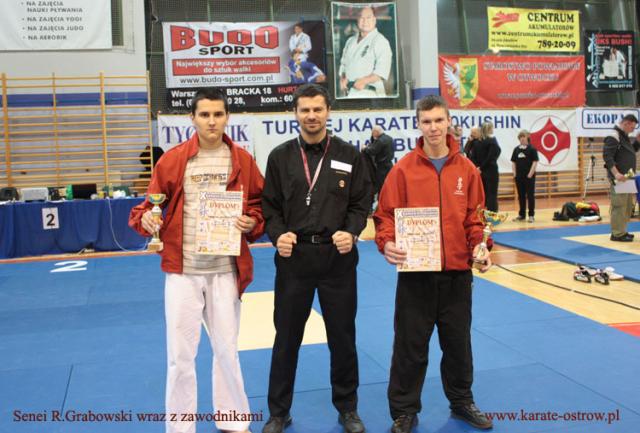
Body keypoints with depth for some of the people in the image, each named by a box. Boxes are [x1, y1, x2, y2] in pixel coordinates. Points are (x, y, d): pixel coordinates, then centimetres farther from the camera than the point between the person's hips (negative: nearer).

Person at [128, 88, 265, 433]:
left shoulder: (242, 160, 0)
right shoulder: (172, 160, -2)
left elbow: (260, 205, 8)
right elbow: (151, 203, 3)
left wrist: (252, 223, -12)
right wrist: (145, 218, -18)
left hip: (225, 271, 1)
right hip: (182, 271, -1)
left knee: (227, 350, 15)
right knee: (180, 355, 7)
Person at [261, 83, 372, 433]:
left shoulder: (349, 155, 4)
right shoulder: (280, 156, 4)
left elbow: (361, 203, 3)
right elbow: (270, 206, 4)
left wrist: (352, 233, -15)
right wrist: (277, 235, -14)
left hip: (338, 257, 0)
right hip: (293, 257, 0)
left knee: (342, 337, 11)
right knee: (286, 339, 10)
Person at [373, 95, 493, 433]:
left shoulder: (466, 169, 3)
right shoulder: (403, 169, -5)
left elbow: (474, 216, 8)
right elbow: (386, 214, -4)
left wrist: (479, 245, -8)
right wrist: (387, 243, -21)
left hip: (457, 272, 3)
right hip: (415, 272, -2)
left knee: (458, 342, 17)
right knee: (410, 345, 6)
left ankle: (462, 401, 37)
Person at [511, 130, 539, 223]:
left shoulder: (532, 149, -4)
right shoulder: (516, 149, 9)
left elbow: (535, 162, -7)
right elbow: (513, 162, 13)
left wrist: (530, 174, -13)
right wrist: (514, 173, 2)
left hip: (529, 176, -5)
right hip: (519, 176, 5)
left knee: (530, 195, -1)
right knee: (521, 195, 10)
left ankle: (531, 215, 4)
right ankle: (521, 214, 18)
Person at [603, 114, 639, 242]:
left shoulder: (625, 137, 17)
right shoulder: (613, 137, -13)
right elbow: (607, 156, -21)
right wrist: (616, 173, -28)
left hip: (627, 178, 10)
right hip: (618, 178, -10)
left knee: (628, 205, 14)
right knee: (619, 205, -9)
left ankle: (622, 231, 22)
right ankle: (617, 234, -5)